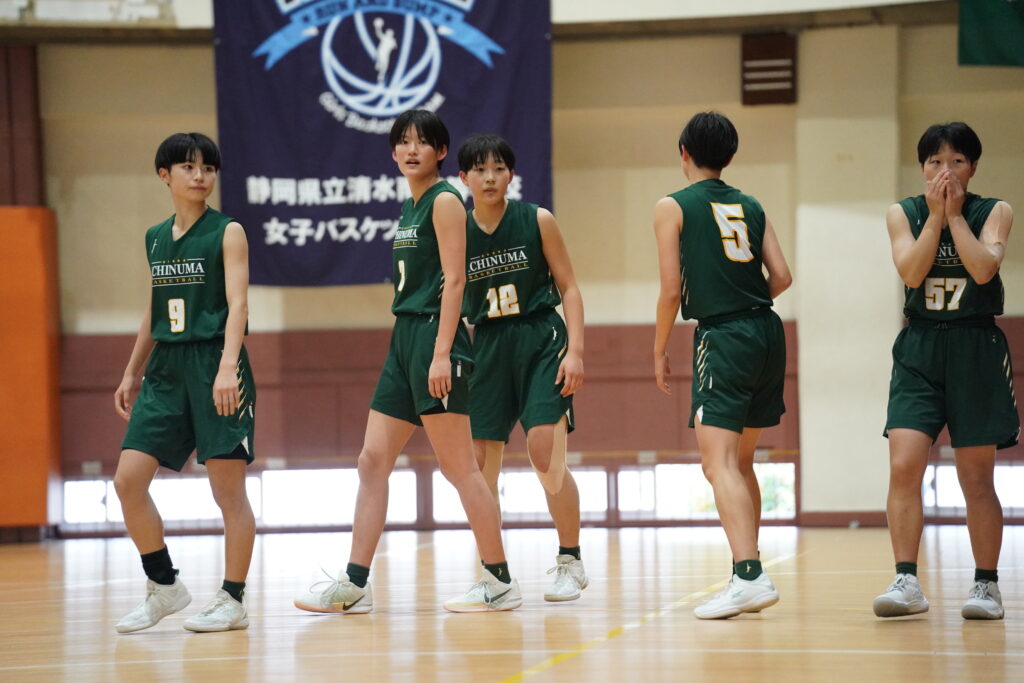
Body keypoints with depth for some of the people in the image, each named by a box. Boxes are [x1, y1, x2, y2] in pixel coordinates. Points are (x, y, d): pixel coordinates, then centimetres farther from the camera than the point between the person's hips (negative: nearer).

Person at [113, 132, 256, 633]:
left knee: (228, 488, -3)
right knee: (128, 479, -3)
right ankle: (164, 587, 10)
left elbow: (237, 303, -13)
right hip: (166, 367, 6)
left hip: (214, 363, -6)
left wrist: (227, 367, -26)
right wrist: (132, 374, 20)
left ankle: (233, 600, 5)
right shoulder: (155, 239, 14)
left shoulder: (227, 233, -3)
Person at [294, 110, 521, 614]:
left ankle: (500, 582, 0)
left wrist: (441, 352, -20)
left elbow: (453, 280, -14)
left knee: (458, 466, -6)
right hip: (404, 337, 9)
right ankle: (355, 583, 6)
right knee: (372, 461, 5)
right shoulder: (410, 207, 18)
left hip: (434, 336, -9)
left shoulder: (445, 201, -7)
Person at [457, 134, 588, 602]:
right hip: (487, 348, 3)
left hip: (540, 341, -3)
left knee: (546, 456, -14)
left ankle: (570, 562, 1)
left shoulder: (537, 221, -3)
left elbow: (569, 287, 0)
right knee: (479, 466, 0)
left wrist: (575, 350, -10)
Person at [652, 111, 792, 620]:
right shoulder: (751, 207, 14)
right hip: (767, 331, 7)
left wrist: (660, 350, 7)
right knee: (740, 462, 18)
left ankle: (749, 576, -30)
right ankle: (748, 573, 21)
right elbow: (781, 277, 8)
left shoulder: (673, 207, 0)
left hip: (722, 337, -7)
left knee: (719, 465, -14)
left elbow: (671, 290, -5)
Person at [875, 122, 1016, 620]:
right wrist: (934, 216, -13)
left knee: (976, 477, 4)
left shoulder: (994, 212, 1)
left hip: (976, 350, -1)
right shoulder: (903, 214, 4)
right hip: (919, 348, 1)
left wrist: (955, 214, -13)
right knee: (903, 467, -13)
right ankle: (907, 581, -11)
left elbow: (984, 268, -17)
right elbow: (911, 272, -11)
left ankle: (986, 584, 13)